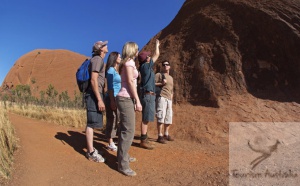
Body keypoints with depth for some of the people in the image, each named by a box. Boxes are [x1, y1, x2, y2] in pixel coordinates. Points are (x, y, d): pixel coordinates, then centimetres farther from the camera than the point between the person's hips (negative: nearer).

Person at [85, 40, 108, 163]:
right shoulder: (97, 59, -10)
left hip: (95, 95, 10)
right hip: (94, 95, -10)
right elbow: (93, 80, -19)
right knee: (92, 123, -6)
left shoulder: (99, 60, 20)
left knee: (92, 123, 13)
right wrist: (99, 100, -22)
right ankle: (91, 153, 0)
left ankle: (91, 149, 23)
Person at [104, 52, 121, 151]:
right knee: (111, 120, -2)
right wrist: (112, 101, -20)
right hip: (112, 98, -9)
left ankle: (111, 142, 22)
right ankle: (110, 144, 6)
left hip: (117, 98, 9)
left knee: (116, 120, 12)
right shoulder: (111, 70, -9)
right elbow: (110, 87, -15)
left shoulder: (116, 70, 16)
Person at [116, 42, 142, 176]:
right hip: (126, 99, -10)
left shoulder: (127, 62, 18)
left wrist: (134, 100, 18)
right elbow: (130, 82, -17)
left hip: (125, 98, 10)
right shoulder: (129, 62, -9)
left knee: (124, 129, 16)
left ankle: (123, 156, 28)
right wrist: (137, 101, -18)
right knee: (129, 131, -10)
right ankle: (123, 165, -5)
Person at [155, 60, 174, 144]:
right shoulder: (159, 74, 4)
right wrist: (161, 83, -16)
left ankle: (166, 134, 23)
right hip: (161, 97, -7)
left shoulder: (171, 78, 25)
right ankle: (160, 136, -5)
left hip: (169, 99, 7)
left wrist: (171, 99, 19)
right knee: (161, 117, -10)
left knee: (169, 117, 10)